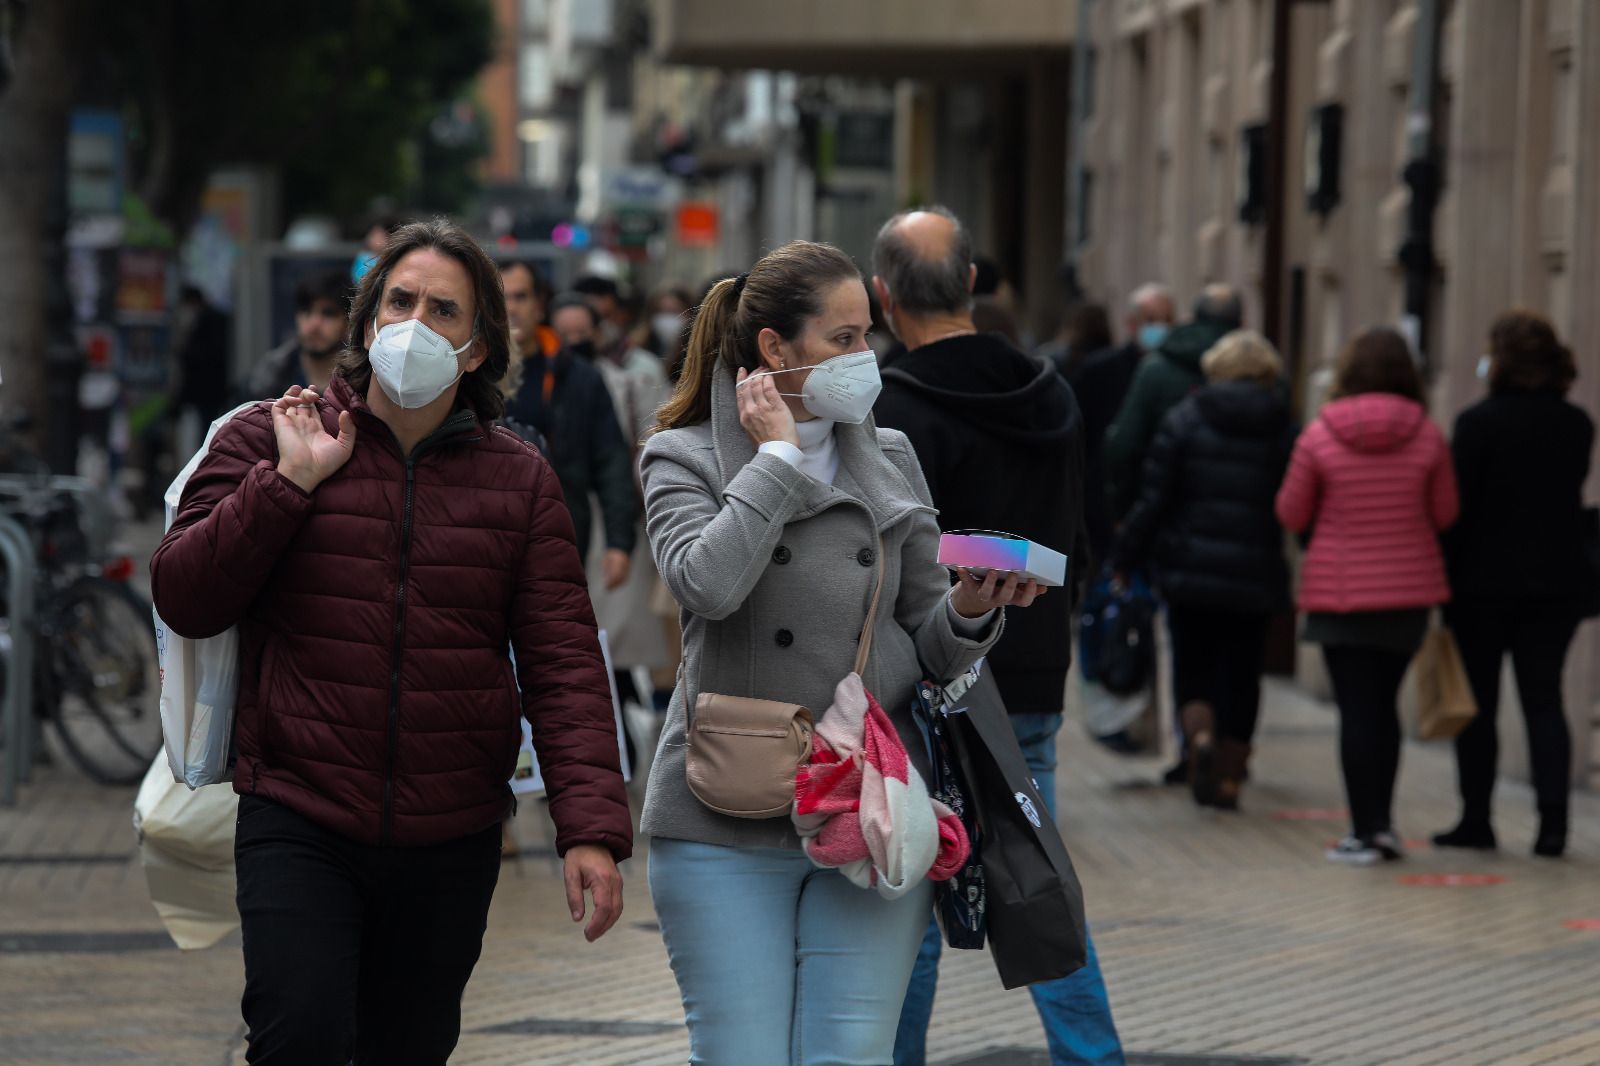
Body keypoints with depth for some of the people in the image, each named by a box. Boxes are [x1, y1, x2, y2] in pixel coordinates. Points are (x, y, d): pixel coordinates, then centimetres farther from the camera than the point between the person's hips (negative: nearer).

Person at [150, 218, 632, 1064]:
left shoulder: (519, 481, 7)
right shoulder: (266, 441, 3)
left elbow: (562, 661, 0)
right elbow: (183, 600, -4)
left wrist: (591, 826, -12)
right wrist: (290, 481, -14)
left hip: (453, 842, 2)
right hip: (299, 824, -2)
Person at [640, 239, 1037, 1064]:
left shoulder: (890, 461, 12)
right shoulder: (686, 458, 2)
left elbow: (926, 646, 14)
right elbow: (706, 582, -21)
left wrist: (969, 610, -8)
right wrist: (778, 456, -10)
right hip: (726, 828, -3)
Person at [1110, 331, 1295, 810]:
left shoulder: (1184, 420, -1)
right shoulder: (1284, 430, 1)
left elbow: (1154, 500, -3)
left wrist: (1125, 558, 4)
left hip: (1190, 572, -1)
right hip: (1255, 574, 1)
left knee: (1193, 667, 10)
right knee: (1241, 675, 10)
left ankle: (1200, 735, -19)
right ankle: (1229, 778, 9)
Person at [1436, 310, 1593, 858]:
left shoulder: (1479, 422, -12)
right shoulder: (1577, 426, 2)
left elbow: (1457, 507, -11)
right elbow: (1570, 494, 11)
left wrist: (1445, 574, -4)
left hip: (1485, 581, -4)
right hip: (1556, 581, 4)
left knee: (1477, 705, 6)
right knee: (1544, 699, 6)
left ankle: (1476, 818, 9)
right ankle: (1553, 822, -3)